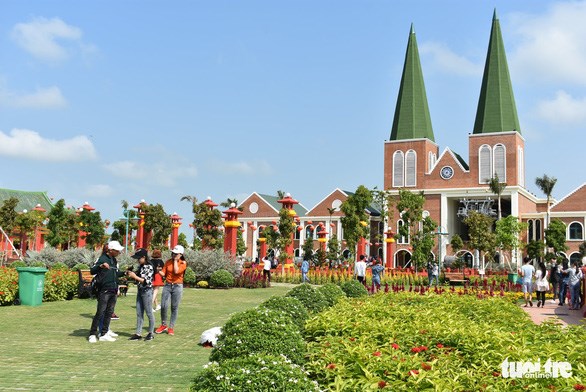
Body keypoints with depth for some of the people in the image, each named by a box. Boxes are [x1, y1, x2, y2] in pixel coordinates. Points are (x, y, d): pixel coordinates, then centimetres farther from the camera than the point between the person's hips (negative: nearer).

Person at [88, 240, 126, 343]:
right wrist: (101, 266, -35)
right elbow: (92, 271, -18)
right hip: (104, 291, -8)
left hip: (113, 291, 8)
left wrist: (124, 273, 14)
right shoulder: (102, 259, -8)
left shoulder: (114, 260, 17)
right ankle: (93, 334, 2)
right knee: (100, 313, -6)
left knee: (109, 313, 9)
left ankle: (104, 334, 14)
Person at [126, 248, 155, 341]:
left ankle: (151, 333, 13)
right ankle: (138, 333, 12)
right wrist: (131, 274, 0)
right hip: (140, 291, 8)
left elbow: (147, 281, -19)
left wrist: (135, 276, -20)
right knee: (139, 313, 8)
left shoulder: (149, 267, -14)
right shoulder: (140, 266, 9)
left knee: (149, 313, 3)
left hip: (147, 292, -8)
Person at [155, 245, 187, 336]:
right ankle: (163, 325, 13)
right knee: (164, 306, -5)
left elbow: (176, 271, -19)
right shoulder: (168, 262, 8)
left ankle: (171, 327, 11)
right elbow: (163, 273, 3)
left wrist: (175, 260, -9)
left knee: (174, 308, 1)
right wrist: (158, 271, -18)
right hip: (167, 285, 3)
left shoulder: (183, 263, -2)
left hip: (177, 286, -3)